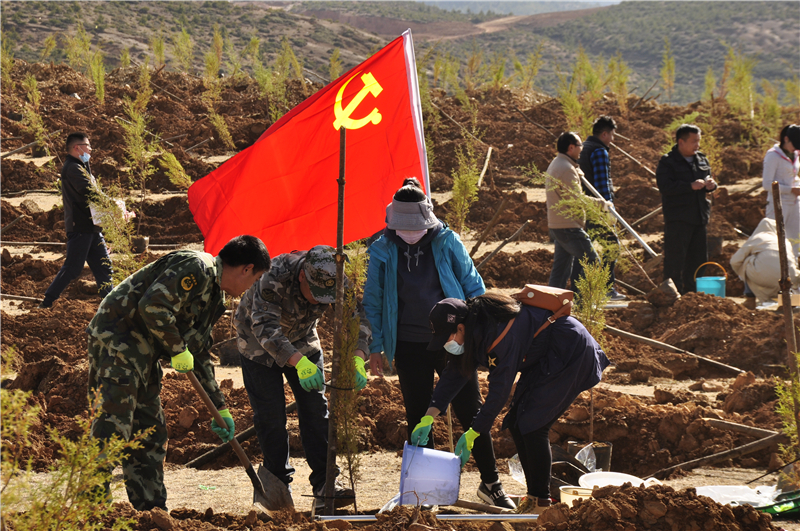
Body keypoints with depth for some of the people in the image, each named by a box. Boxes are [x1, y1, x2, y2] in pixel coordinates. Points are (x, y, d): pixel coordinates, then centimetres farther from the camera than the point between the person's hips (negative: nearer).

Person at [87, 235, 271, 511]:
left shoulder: (214, 298, 19)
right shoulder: (197, 268, -13)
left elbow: (199, 355, 26)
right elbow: (152, 306, -25)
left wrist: (220, 407, 26)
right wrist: (178, 349, -14)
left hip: (143, 353, 11)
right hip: (118, 340, -11)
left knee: (152, 432, 12)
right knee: (113, 425, -16)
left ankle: (151, 510, 18)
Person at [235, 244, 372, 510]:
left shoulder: (334, 282, -26)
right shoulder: (274, 277, -39)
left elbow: (357, 318, -29)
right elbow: (265, 328, -48)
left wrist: (357, 359, -48)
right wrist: (299, 362, -62)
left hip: (302, 339, 4)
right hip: (258, 343, -4)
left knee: (315, 409, -4)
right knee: (270, 415, -6)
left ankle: (324, 486, -4)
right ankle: (278, 484, 6)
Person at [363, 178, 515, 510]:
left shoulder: (447, 242, -3)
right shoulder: (382, 250, -1)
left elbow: (473, 286, 4)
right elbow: (373, 300, 6)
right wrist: (376, 347, 4)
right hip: (409, 348, 1)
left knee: (471, 412, 1)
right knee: (418, 419, 7)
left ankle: (491, 483, 11)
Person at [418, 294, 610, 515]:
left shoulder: (500, 333, -33)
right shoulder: (477, 329, -5)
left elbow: (499, 389, -30)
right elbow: (454, 373, 0)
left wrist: (473, 434, -25)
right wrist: (428, 417, -8)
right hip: (542, 360, 10)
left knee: (532, 425, -16)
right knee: (516, 423, 5)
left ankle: (542, 504, -10)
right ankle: (534, 496, 13)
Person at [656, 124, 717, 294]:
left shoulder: (702, 160, 16)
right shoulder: (667, 162, -5)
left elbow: (708, 178, 27)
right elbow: (665, 186, -17)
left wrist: (711, 185, 2)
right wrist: (691, 186, -24)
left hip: (699, 216, 7)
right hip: (678, 218, -7)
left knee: (698, 258, 10)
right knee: (675, 259, -8)